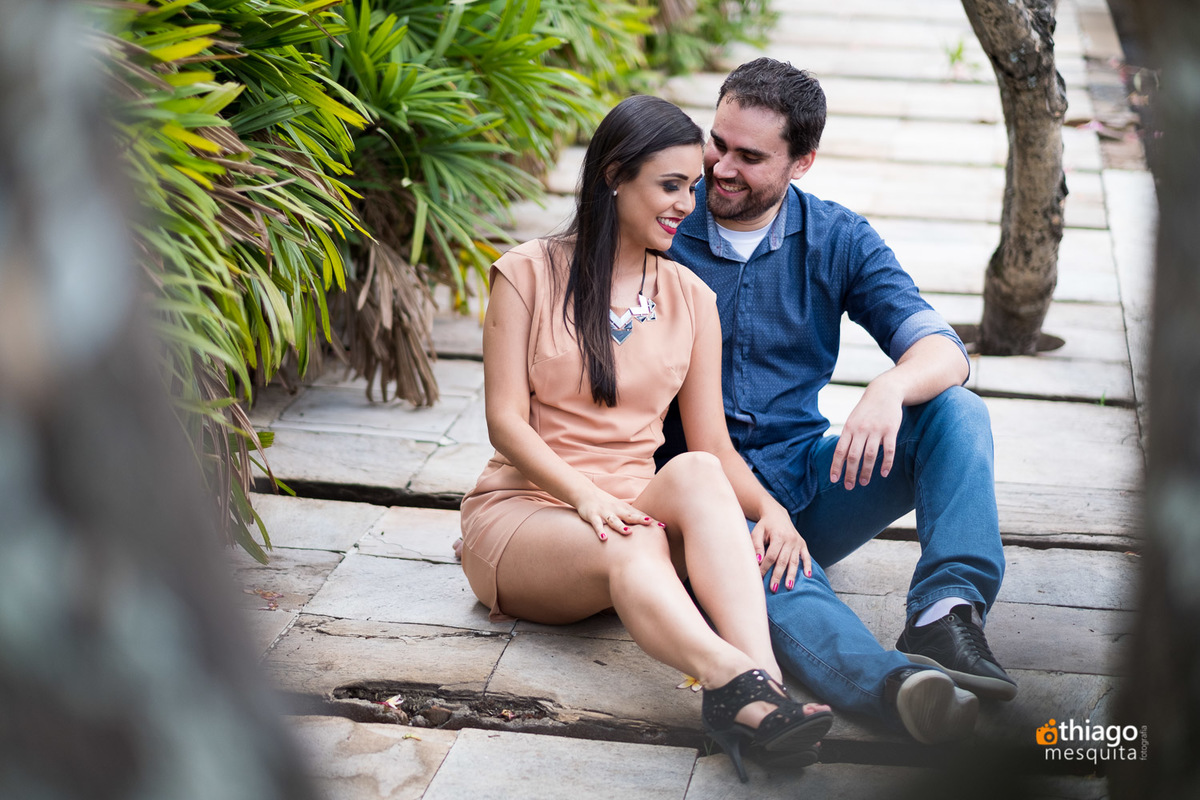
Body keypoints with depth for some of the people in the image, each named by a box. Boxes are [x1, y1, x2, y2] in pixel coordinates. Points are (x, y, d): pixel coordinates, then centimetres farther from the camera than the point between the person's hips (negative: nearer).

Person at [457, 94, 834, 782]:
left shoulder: (691, 298, 12)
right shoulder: (529, 274, 1)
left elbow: (712, 444, 6)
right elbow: (506, 421, -6)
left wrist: (773, 511, -14)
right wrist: (585, 494, -24)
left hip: (633, 510, 3)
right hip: (522, 509, -3)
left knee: (695, 472, -33)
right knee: (631, 547, -38)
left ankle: (762, 679, -54)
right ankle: (743, 688, -64)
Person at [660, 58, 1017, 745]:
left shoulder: (839, 241, 3)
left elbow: (944, 352, -7)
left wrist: (889, 391, -34)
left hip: (804, 482, 4)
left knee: (957, 411, -18)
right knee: (767, 565, -38)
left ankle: (945, 615, -37)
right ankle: (894, 683, -65)